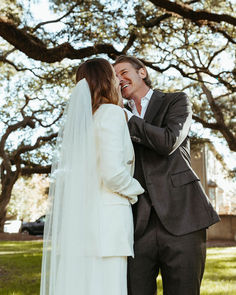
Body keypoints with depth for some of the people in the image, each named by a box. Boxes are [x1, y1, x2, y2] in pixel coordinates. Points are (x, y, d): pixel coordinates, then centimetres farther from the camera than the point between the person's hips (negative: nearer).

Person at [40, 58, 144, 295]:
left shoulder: (75, 117, 15)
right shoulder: (111, 113, -5)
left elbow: (61, 173, 13)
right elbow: (113, 172, -16)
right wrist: (134, 189, 2)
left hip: (74, 220, 7)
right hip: (105, 217, -7)